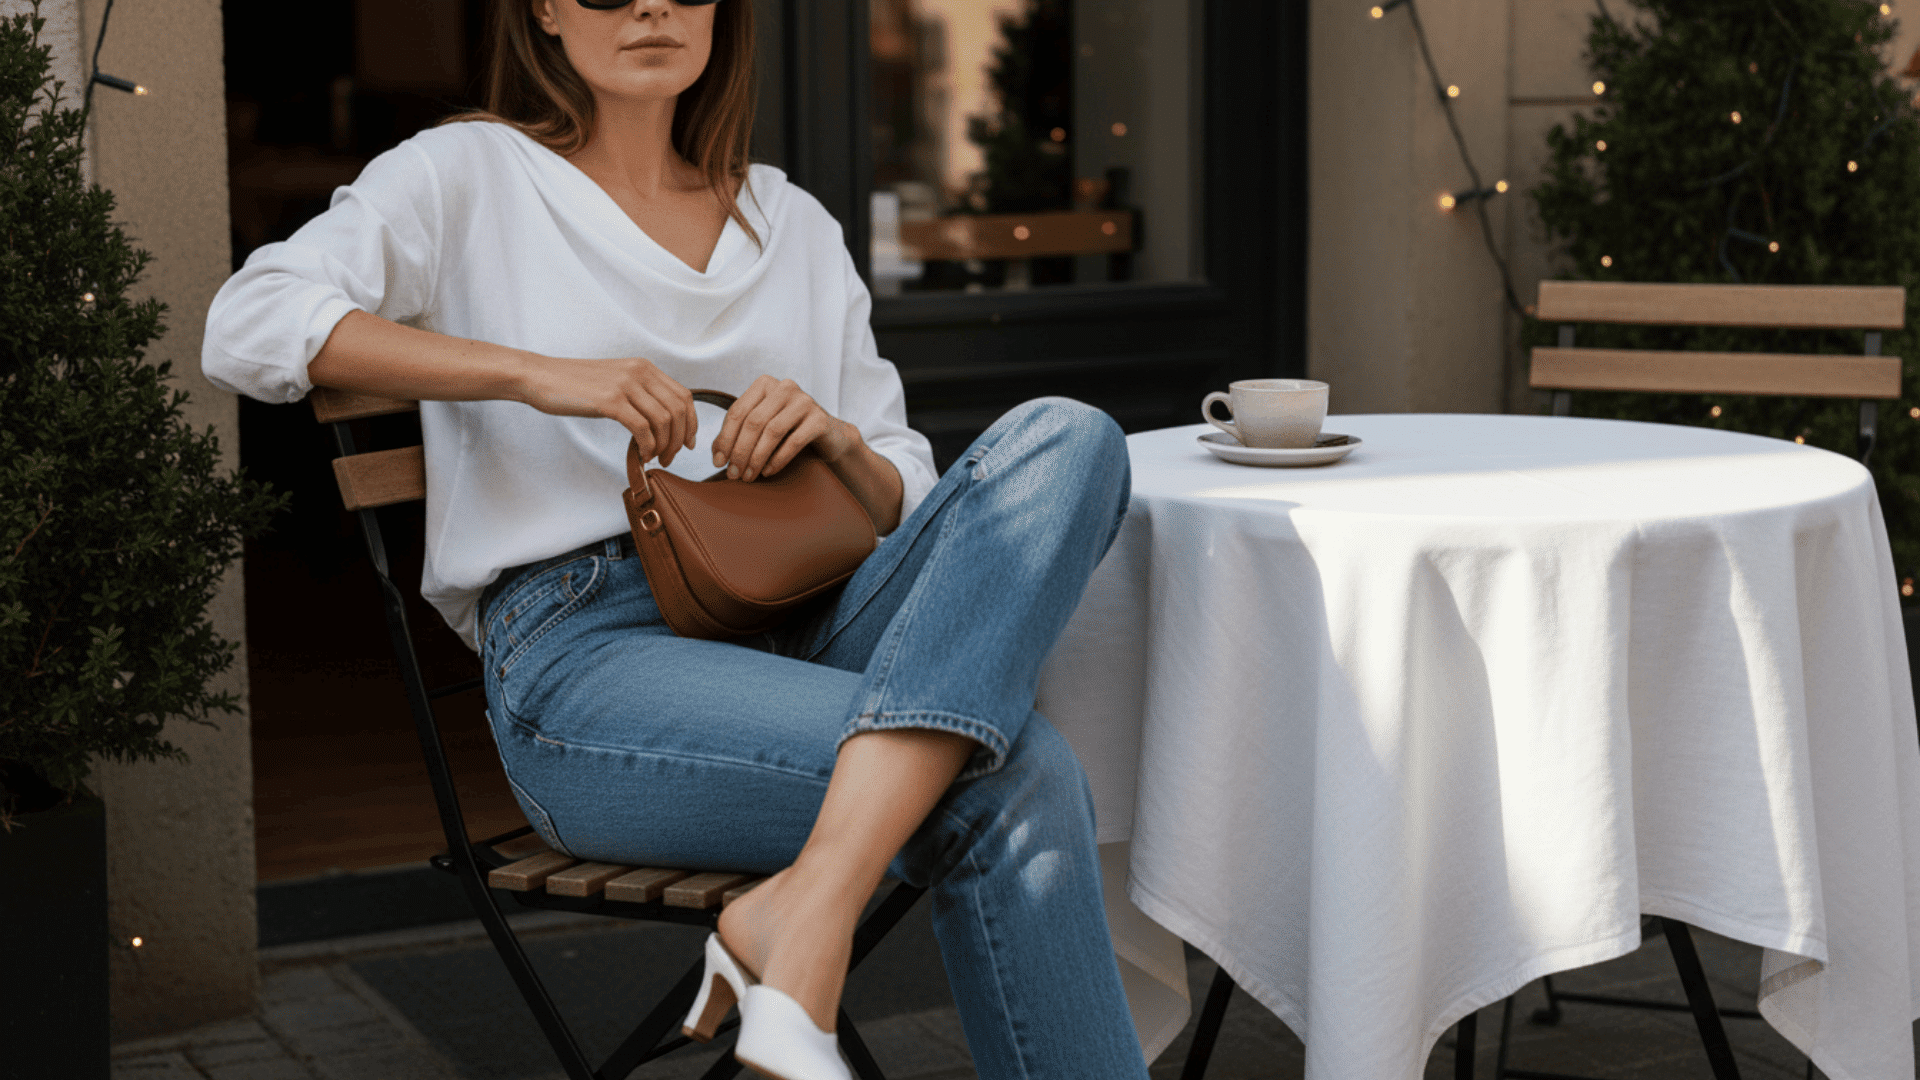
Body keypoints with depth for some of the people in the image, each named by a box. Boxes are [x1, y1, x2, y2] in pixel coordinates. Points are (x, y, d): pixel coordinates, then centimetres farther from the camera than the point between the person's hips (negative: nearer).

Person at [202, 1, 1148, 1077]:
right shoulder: (471, 174, 9)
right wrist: (538, 373, -19)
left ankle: (807, 909, -36)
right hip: (580, 651, -6)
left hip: (800, 637, 6)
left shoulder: (796, 226, 23)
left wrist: (834, 440, -6)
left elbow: (906, 508, 20)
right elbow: (249, 325, -9)